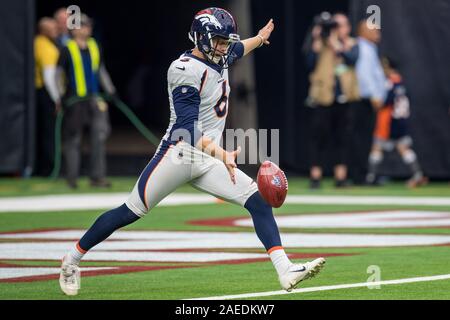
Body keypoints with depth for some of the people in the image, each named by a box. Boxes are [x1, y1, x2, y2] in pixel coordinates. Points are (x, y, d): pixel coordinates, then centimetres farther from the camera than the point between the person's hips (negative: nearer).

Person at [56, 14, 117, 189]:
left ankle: (98, 176, -4)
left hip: (94, 99, 4)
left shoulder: (94, 47, 12)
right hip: (74, 99, -4)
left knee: (100, 134, -7)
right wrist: (60, 95, -6)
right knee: (73, 138, 3)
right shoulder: (67, 50, -3)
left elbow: (101, 71, 22)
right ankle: (72, 177, 13)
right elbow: (59, 73, 0)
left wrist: (110, 90, 19)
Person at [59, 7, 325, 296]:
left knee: (259, 201, -8)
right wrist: (221, 155, -40)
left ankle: (285, 271, -14)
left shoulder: (219, 59, 11)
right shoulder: (186, 71, -17)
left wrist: (260, 38, 59)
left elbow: (237, 50, 40)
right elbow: (188, 129, -27)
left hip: (208, 162, 8)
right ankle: (72, 261, 13)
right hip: (178, 154, -8)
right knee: (131, 212, -3)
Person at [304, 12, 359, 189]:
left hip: (344, 99, 3)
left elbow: (352, 58, -10)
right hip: (323, 98, -3)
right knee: (318, 136, -3)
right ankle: (315, 176, 0)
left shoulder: (351, 45, 11)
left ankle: (340, 176, 8)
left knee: (342, 138, 5)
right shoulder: (320, 45, 4)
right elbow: (310, 63, -11)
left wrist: (335, 43, -15)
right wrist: (317, 40, -14)